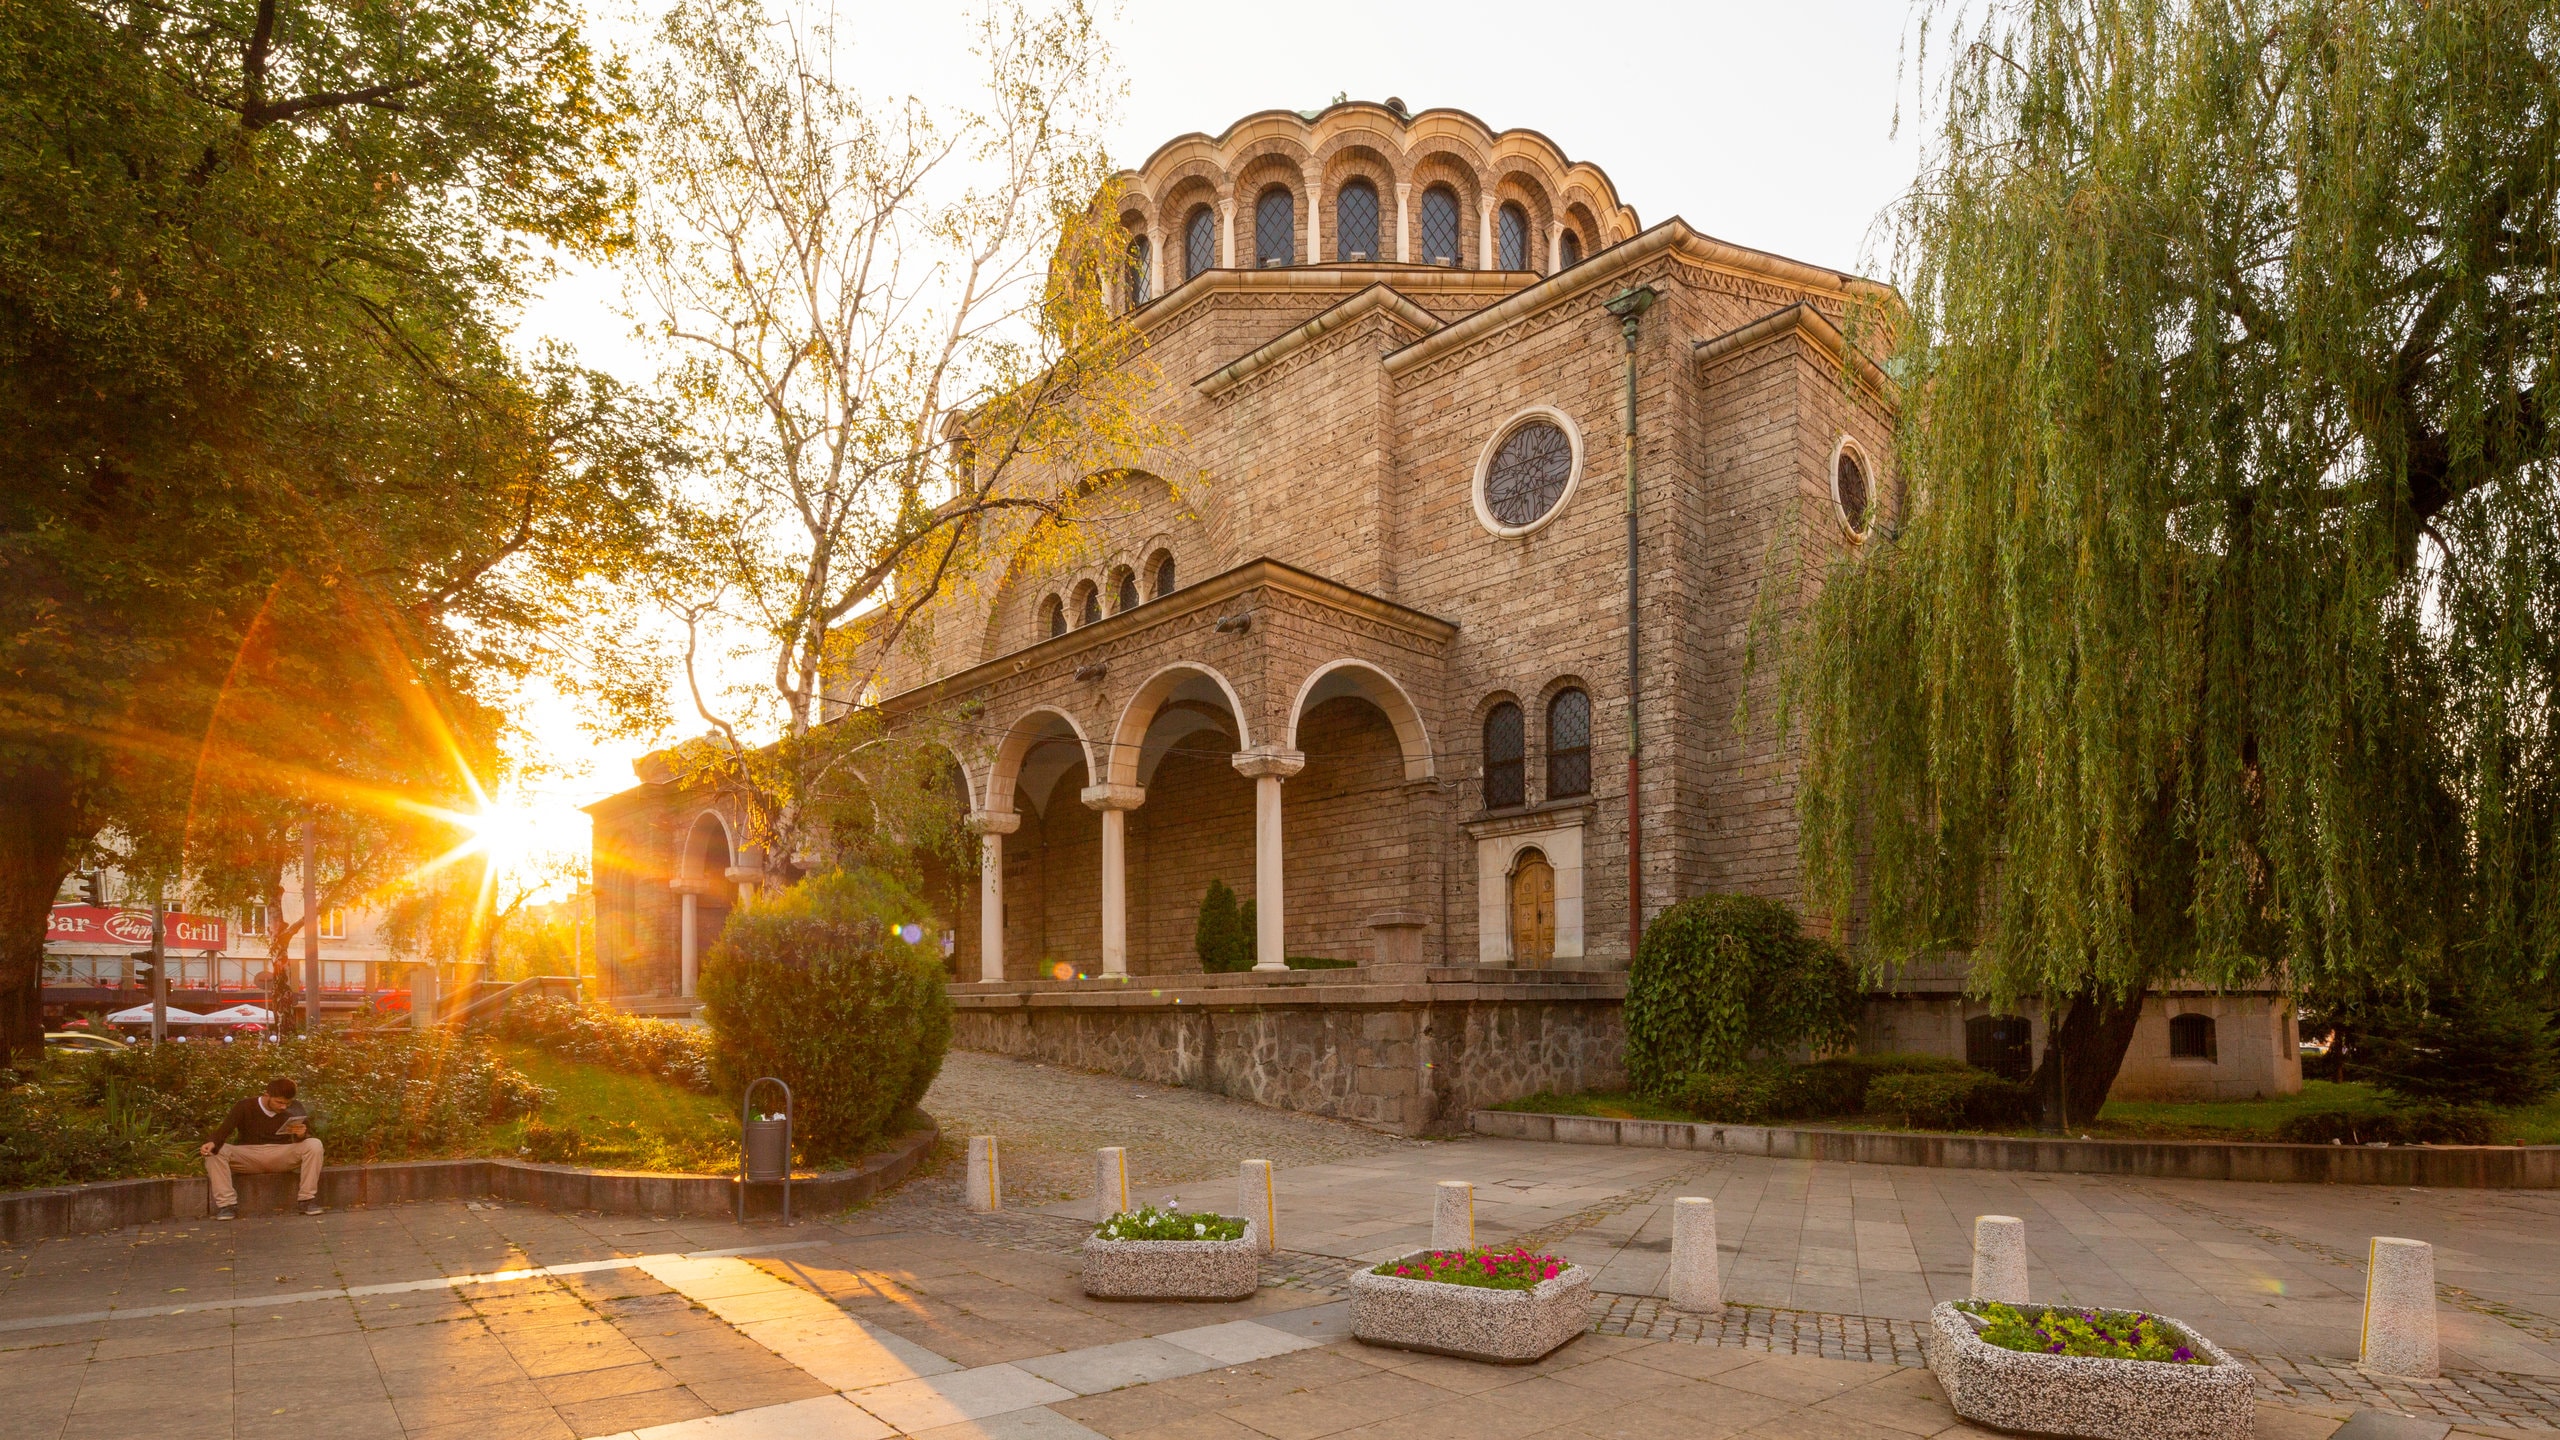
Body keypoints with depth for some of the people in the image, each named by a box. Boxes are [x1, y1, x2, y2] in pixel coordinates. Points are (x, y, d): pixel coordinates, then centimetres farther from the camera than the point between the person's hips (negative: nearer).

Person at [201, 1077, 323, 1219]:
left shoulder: (294, 1110, -1)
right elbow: (224, 1129, -14)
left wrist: (302, 1135, -28)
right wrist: (212, 1143, -37)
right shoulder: (245, 1107, -4)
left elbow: (309, 1137, -3)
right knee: (214, 1152, -26)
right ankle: (226, 1204, -25)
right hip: (247, 1157, 0)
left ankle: (307, 1199, -21)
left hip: (282, 1156, 0)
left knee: (314, 1145, -26)